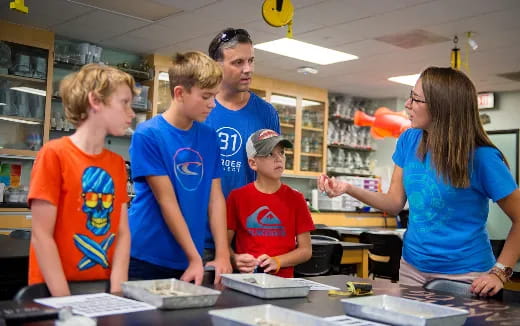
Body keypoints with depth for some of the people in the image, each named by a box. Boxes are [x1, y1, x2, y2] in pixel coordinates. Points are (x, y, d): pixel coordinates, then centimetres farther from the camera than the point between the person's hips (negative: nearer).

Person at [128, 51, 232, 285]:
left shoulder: (209, 137, 4)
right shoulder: (148, 135, -12)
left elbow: (215, 197, 2)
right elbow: (166, 201, -14)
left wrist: (222, 256, -6)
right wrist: (195, 259, -13)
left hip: (188, 260, 5)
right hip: (146, 258, -4)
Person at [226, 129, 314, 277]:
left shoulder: (295, 199, 3)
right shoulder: (237, 196, 2)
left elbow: (306, 250, 5)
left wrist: (276, 262, -9)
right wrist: (235, 259, -14)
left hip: (282, 280, 0)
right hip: (246, 278, 0)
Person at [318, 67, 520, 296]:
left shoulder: (481, 157, -17)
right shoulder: (409, 141, -1)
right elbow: (395, 202, 2)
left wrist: (499, 272, -15)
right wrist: (348, 189, -10)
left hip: (464, 275, -4)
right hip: (412, 267, 5)